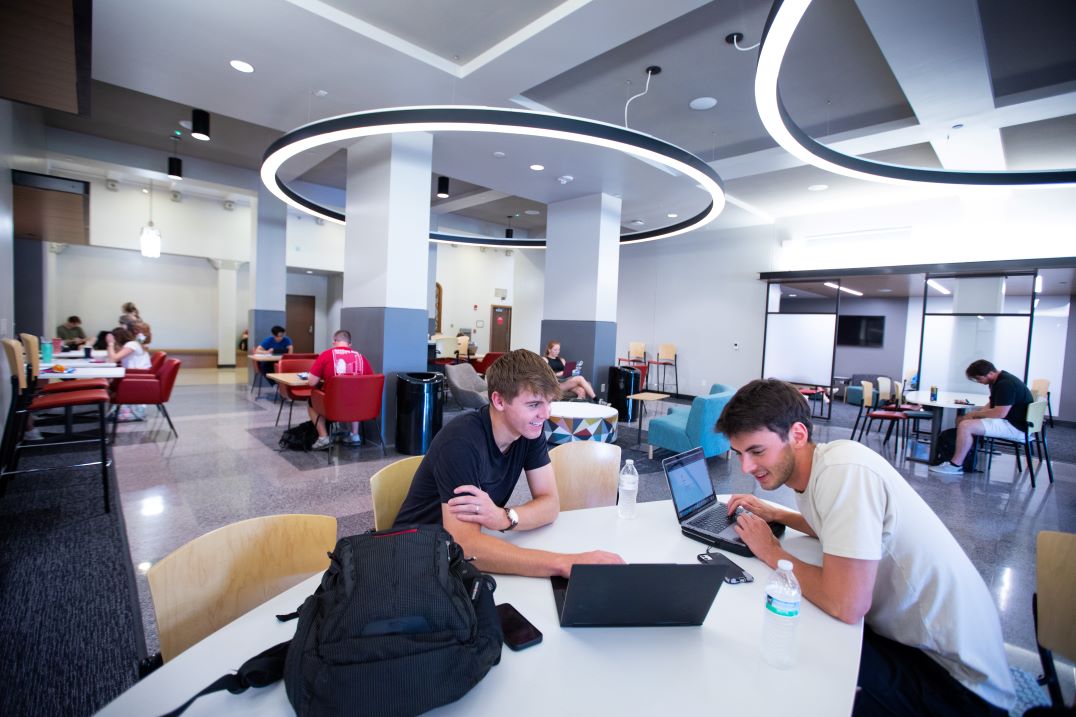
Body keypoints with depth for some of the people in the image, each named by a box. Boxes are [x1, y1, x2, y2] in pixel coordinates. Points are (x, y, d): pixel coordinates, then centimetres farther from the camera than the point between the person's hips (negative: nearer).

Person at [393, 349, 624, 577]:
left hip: (474, 548, 5)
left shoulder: (530, 428, -9)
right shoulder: (461, 441, -29)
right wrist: (565, 562, -43)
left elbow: (551, 503, -10)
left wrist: (503, 518, -30)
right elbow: (464, 545, -36)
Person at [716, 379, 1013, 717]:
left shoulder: (845, 469, -29)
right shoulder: (811, 468, -2)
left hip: (955, 678, -8)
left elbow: (846, 606, -31)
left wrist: (771, 552, -15)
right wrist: (775, 514, 6)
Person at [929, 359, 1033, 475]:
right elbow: (992, 405, 20)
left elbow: (999, 413, -27)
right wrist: (976, 413, 1)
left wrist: (975, 414, -12)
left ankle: (955, 465, -14)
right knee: (961, 419, 11)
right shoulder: (998, 381, 11)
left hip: (1017, 427, -11)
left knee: (965, 426, -25)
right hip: (1008, 421, 11)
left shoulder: (1006, 384, -22)